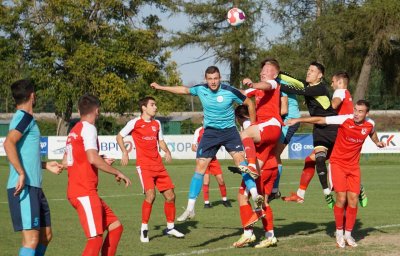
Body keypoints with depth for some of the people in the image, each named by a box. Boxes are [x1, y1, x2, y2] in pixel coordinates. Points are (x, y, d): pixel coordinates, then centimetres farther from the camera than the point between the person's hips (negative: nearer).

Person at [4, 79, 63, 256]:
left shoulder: (23, 118, 20)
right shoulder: (24, 117, -9)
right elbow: (9, 143, -26)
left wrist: (45, 165, 30)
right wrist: (22, 174, -27)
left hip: (34, 187, 10)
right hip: (25, 188, -10)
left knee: (46, 235, 14)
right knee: (32, 238, -14)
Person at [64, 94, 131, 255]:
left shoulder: (74, 130, 18)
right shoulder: (88, 128, -10)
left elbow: (65, 162, 22)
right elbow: (93, 158, -24)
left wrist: (101, 162, 28)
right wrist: (117, 173, -13)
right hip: (85, 193, -10)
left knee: (115, 227, 13)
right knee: (96, 238, -15)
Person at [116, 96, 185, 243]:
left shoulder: (157, 124, 13)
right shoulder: (135, 123, -3)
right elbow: (119, 137, 4)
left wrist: (167, 151, 1)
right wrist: (124, 152, -9)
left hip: (158, 164, 6)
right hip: (144, 165, -6)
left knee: (170, 195, 4)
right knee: (150, 195, -21)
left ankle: (170, 227, 20)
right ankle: (144, 229, -8)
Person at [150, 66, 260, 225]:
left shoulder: (230, 91, -15)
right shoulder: (201, 89, -5)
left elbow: (249, 103, -2)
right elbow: (184, 90, 14)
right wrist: (161, 87, 17)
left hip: (229, 130, -3)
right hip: (210, 132, 3)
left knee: (240, 158, -25)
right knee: (200, 167, -2)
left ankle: (255, 195, -29)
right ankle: (190, 209, 2)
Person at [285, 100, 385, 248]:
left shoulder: (370, 124, -5)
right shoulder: (344, 120, -18)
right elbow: (319, 120, -17)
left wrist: (377, 142, 15)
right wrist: (298, 120, -20)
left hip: (353, 166, 3)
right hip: (338, 163, -3)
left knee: (353, 200, -2)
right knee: (341, 199, -11)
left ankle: (348, 234, 12)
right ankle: (339, 232, 7)